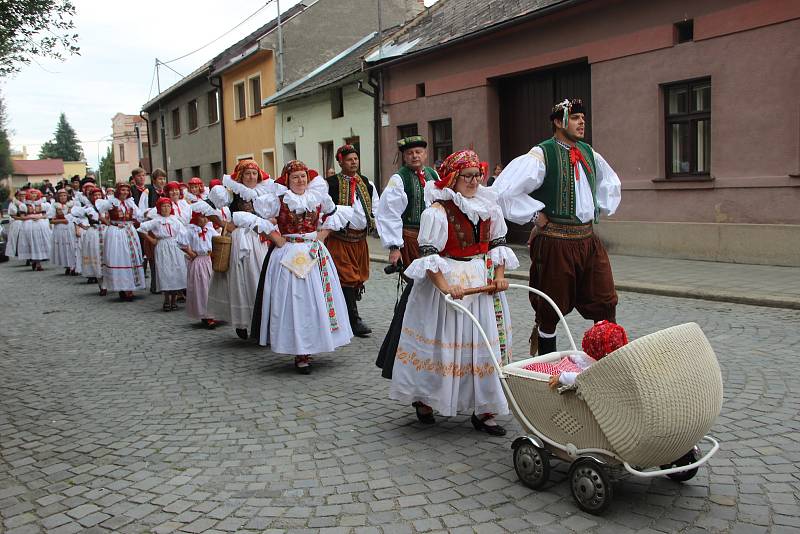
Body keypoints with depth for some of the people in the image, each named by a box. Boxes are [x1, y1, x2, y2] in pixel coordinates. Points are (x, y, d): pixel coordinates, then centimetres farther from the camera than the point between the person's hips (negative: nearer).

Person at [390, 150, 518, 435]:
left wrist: (500, 275, 0)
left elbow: (498, 243, 14)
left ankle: (484, 409, 14)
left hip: (482, 281, 6)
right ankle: (424, 398, 24)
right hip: (449, 280, -6)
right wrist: (445, 287, -25)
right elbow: (427, 254, -16)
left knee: (488, 343, 5)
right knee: (443, 342, 2)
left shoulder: (489, 207, 7)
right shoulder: (438, 211, -12)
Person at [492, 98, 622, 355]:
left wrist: (599, 209, 16)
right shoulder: (541, 155, -11)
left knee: (605, 302, 6)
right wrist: (535, 215, -13)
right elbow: (503, 190, -19)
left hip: (588, 238, 6)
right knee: (553, 308, 7)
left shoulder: (589, 153, 10)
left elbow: (612, 183, 30)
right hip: (555, 241, -6)